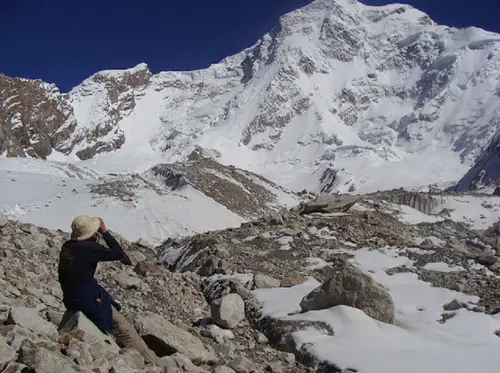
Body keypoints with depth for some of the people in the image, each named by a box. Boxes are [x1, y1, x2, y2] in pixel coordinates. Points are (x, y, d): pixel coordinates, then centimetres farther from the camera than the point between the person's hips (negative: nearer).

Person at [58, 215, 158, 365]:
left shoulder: (67, 246, -1)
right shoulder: (90, 248, -23)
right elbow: (118, 253, -15)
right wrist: (105, 232, -7)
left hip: (69, 297, 7)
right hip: (89, 299, -7)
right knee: (124, 329, 1)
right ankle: (151, 361, 6)